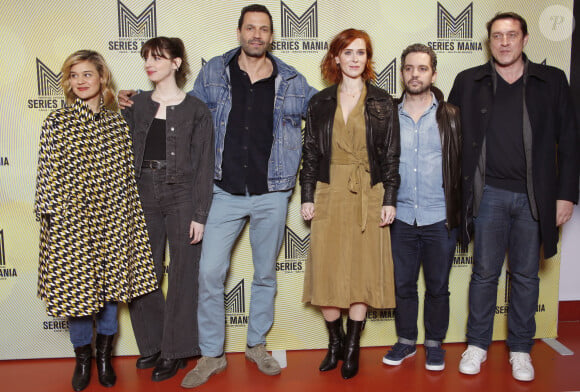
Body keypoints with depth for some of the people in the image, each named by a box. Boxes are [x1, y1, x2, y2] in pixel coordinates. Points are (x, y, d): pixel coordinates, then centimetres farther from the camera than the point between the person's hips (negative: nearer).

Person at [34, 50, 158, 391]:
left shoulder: (119, 122, 5)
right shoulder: (56, 122, 1)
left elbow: (129, 173, 7)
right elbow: (47, 171, 2)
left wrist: (132, 216, 5)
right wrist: (48, 210, -2)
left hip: (112, 220, 2)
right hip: (70, 221, -1)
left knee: (110, 286, 9)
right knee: (75, 286, 6)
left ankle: (104, 356, 29)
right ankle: (82, 360, 26)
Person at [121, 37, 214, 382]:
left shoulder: (196, 110, -1)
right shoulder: (136, 106, 10)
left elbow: (204, 165, -3)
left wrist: (200, 214, -8)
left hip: (182, 198, -3)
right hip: (144, 197, 4)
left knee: (182, 275, 4)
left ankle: (176, 350, 19)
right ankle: (152, 344, 26)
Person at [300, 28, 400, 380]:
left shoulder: (382, 102, 5)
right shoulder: (321, 103, 9)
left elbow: (391, 154, 3)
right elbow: (310, 152, 9)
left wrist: (390, 199, -4)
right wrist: (307, 196, 3)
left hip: (368, 196, -1)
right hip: (329, 195, 1)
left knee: (363, 269, 2)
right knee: (326, 270, 2)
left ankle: (352, 348, 17)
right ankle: (335, 342, 20)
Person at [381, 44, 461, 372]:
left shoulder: (451, 116, 0)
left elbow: (462, 165, 1)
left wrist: (459, 211, -3)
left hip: (440, 219, -1)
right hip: (402, 218, 2)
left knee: (438, 286, 11)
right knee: (403, 284, 12)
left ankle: (435, 343, 29)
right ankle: (406, 340, 30)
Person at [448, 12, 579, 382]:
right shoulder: (468, 82, 4)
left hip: (534, 196, 1)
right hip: (489, 194, 0)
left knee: (526, 276, 10)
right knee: (485, 273, 8)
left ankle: (521, 349, 24)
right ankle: (477, 345, 22)